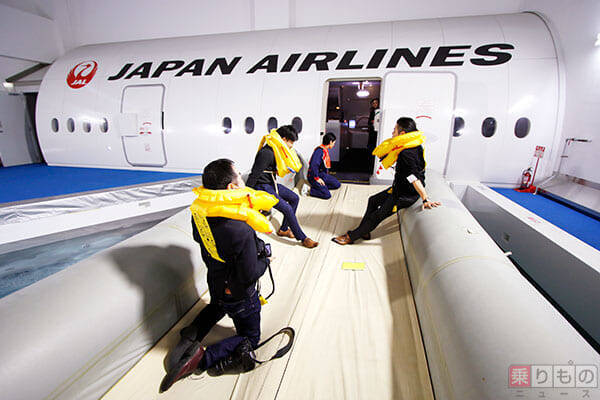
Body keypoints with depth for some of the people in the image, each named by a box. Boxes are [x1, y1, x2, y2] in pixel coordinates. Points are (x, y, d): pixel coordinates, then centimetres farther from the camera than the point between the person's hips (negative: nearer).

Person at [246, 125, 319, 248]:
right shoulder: (267, 153, -26)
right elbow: (254, 175, -23)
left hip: (271, 183, 10)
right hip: (262, 186, -10)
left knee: (294, 198, 9)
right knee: (287, 209, -17)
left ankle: (283, 229, 16)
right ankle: (303, 239, -3)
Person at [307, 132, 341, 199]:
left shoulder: (326, 150, 9)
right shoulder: (319, 150, -23)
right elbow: (314, 165, -32)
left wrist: (326, 175, 15)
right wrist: (317, 178, -24)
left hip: (323, 174, 10)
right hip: (314, 176, -10)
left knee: (337, 184, 9)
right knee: (327, 195, -17)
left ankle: (320, 186, 4)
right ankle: (310, 189, -7)